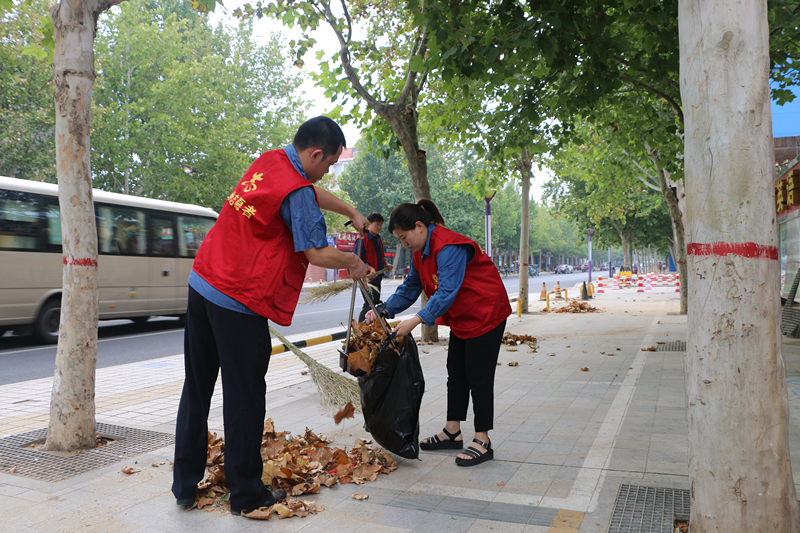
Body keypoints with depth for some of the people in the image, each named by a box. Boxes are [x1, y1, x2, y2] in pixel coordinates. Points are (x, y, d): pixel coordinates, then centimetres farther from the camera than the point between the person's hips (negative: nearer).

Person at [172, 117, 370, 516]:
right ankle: (246, 494, 16)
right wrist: (353, 264, 3)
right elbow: (317, 253, -14)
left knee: (197, 389, 14)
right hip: (239, 302, -9)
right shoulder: (296, 190, -16)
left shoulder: (269, 161, 11)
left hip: (202, 284, 9)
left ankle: (185, 485, 27)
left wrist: (352, 213, 32)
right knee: (244, 398, 3)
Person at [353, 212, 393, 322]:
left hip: (378, 278, 9)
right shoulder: (362, 240, -11)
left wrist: (386, 263, 7)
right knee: (370, 305, -14)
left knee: (373, 304, 14)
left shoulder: (378, 240, 15)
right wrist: (369, 268, -27)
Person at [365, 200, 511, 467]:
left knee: (478, 377, -5)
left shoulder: (449, 247, -27)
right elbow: (410, 288, 8)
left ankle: (482, 442, 4)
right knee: (456, 374, 12)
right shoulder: (421, 252, 5)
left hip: (485, 314, -10)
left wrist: (416, 320, -37)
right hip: (461, 319, 10)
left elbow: (447, 292, -33)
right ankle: (452, 432, 22)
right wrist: (384, 311, -5)